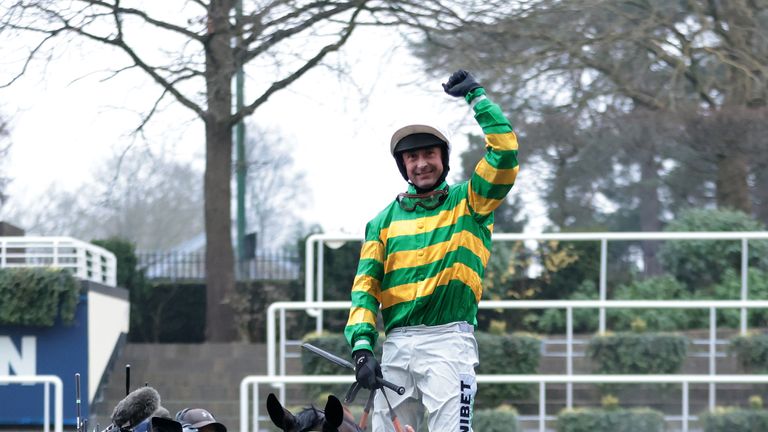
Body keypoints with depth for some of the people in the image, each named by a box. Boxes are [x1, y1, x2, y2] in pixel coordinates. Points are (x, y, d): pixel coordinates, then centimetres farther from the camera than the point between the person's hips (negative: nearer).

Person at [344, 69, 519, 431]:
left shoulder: (468, 204, 10)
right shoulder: (384, 222, 15)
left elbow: (505, 152, -4)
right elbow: (365, 285, 7)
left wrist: (476, 97, -1)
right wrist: (362, 345, -7)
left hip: (448, 339, -4)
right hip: (396, 344, 4)